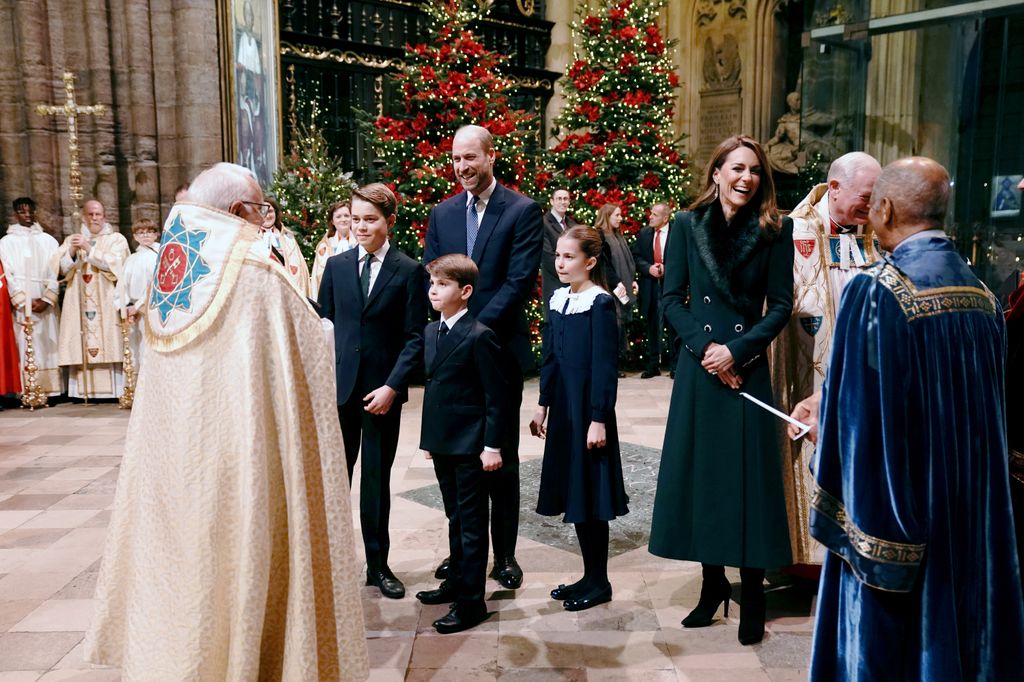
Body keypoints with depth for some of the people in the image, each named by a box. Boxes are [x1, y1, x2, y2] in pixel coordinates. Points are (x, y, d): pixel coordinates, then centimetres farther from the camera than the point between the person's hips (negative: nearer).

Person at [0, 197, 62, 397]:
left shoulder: (48, 241, 13)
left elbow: (54, 273, 5)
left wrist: (47, 299, -8)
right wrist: (24, 301, -9)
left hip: (46, 303, 1)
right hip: (21, 304, -1)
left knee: (48, 346, -3)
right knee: (25, 347, -6)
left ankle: (51, 391, -2)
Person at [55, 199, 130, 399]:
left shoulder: (116, 239, 8)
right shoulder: (72, 240, 17)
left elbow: (113, 264, -7)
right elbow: (63, 269, 8)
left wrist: (89, 249, -12)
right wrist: (72, 252, -10)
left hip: (107, 304, -3)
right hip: (79, 305, 3)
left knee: (108, 344, -10)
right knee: (81, 346, -6)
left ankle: (110, 389, -8)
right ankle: (84, 389, -6)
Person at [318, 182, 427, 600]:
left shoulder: (409, 271, -2)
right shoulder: (336, 266, 7)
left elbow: (414, 337, -4)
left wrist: (392, 385, -12)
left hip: (383, 388, -2)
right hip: (339, 383, 2)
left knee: (377, 478, 9)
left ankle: (378, 564, 22)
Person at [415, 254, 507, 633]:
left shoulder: (479, 336, -16)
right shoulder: (431, 331, 10)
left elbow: (495, 396, -15)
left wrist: (492, 446, -17)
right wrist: (428, 436, 16)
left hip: (470, 445, -8)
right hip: (442, 442, 8)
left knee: (472, 523, 3)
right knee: (455, 519, 21)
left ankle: (471, 602, 12)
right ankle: (455, 583, 36)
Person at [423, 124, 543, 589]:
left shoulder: (522, 211, -3)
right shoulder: (442, 214, 11)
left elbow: (520, 280, -11)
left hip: (500, 347, -4)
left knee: (502, 456, 6)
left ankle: (504, 552, 19)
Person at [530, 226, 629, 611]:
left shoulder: (600, 304, -12)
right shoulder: (558, 300, 9)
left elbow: (605, 366, -14)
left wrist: (599, 419, -17)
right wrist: (542, 405, 13)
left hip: (588, 409, -7)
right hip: (562, 409, 8)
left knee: (590, 494, 2)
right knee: (573, 493, 13)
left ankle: (599, 582, 18)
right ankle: (590, 576, 28)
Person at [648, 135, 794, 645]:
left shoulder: (774, 231, 2)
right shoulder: (687, 225, 4)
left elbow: (780, 306, -1)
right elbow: (672, 299, 1)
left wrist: (736, 350, -13)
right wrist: (704, 346, -12)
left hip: (748, 367, -1)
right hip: (698, 367, 1)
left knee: (749, 477, 2)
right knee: (700, 472, 7)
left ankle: (752, 595, 17)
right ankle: (713, 584, 23)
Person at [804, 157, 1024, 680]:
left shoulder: (877, 291, -19)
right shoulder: (981, 294, 3)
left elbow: (856, 414, -19)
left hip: (896, 503, -7)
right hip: (969, 506, 7)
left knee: (883, 638, 10)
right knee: (957, 621, 21)